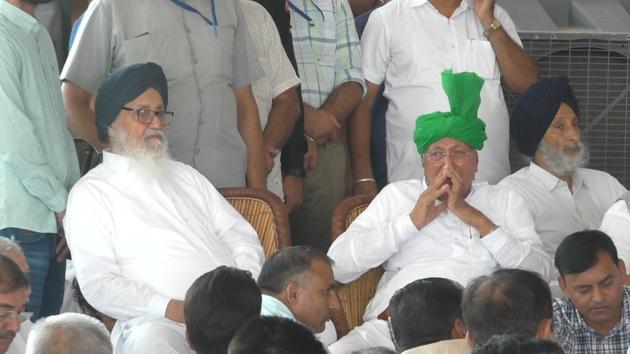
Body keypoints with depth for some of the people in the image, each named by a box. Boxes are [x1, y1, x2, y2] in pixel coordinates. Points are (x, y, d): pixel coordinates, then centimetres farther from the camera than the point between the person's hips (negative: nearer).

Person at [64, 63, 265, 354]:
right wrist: (174, 309, -17)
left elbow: (240, 234, 23)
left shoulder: (185, 176, 28)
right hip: (160, 321, -5)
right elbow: (98, 283, -4)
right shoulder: (90, 193, 8)